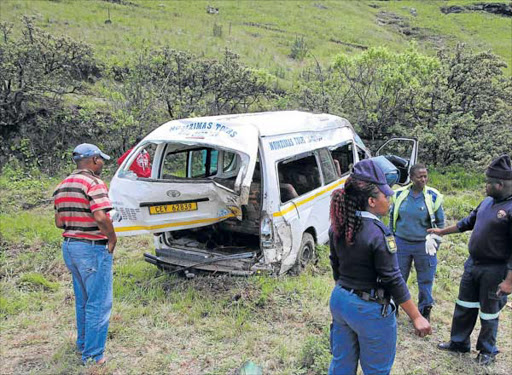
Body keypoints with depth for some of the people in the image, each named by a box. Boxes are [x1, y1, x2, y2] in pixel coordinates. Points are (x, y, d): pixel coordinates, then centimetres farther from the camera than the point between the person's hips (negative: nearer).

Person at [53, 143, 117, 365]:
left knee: (82, 299, 24)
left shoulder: (62, 186, 11)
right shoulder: (94, 183, -16)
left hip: (69, 246, 9)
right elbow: (101, 218, -28)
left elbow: (59, 222, 13)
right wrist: (112, 238, -14)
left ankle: (82, 343, 38)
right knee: (98, 303, 2)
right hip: (92, 249, -9)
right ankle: (92, 355, 8)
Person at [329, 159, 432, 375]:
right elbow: (393, 280, -19)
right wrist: (416, 317, -10)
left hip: (339, 301, 7)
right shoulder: (378, 233, -23)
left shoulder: (338, 226, -2)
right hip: (369, 309, -7)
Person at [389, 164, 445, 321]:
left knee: (426, 279, 10)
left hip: (424, 245, -1)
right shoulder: (400, 194, -5)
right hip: (401, 243, 2)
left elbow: (440, 222, 1)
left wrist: (434, 242, -2)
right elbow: (392, 216, 10)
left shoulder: (433, 196, -9)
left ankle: (425, 310, 29)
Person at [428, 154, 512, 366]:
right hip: (473, 264, 8)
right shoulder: (488, 201, 4)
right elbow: (469, 221, 19)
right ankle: (459, 343, 35)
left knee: (489, 313, 11)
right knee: (464, 306, 18)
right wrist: (443, 231, 24)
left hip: (495, 270, -7)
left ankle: (487, 351, 32)